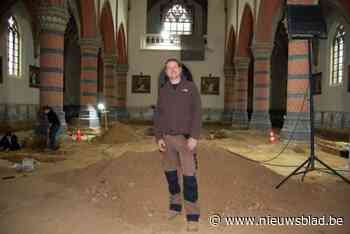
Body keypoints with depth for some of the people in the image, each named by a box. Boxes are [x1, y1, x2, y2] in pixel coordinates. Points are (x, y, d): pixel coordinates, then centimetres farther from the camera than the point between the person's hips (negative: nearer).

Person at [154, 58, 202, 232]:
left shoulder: (190, 87, 2)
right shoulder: (163, 91, 12)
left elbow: (196, 113, -5)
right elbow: (158, 115, 10)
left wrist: (194, 136, -14)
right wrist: (158, 137, 0)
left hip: (185, 138, -4)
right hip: (167, 138, 4)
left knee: (189, 176, -6)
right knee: (170, 173, 11)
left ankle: (192, 215, 3)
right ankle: (175, 204, 30)